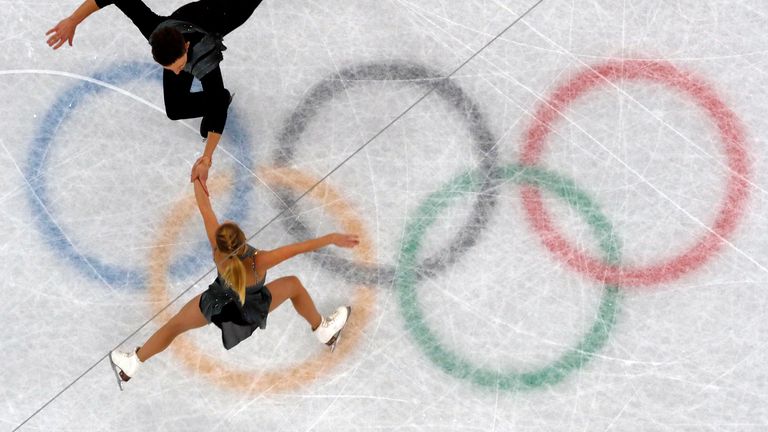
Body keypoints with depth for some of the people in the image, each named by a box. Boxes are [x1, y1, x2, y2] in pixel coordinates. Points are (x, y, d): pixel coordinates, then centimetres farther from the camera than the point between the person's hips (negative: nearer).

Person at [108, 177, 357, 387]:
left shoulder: (217, 249, -39)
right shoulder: (259, 262, -46)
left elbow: (204, 207, -30)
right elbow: (302, 247, -42)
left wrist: (198, 177, -16)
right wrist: (332, 238, -34)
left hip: (217, 303, 2)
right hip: (250, 310, -2)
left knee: (175, 325, 25)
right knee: (294, 285, 20)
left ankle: (130, 366, 43)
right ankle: (325, 332, 40)